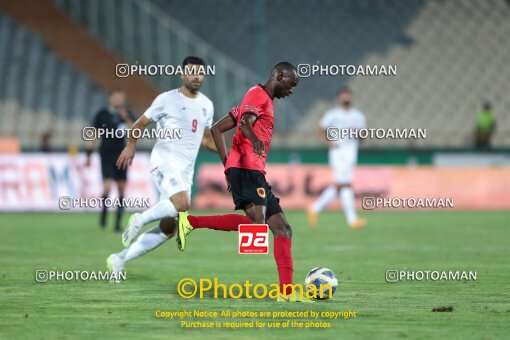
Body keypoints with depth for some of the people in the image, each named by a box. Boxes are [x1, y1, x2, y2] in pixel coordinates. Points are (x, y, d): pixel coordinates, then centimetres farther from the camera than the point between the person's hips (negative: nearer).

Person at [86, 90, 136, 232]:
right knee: (107, 186, -15)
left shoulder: (127, 114, 4)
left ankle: (118, 223, 8)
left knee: (122, 189, 1)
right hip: (106, 155, -3)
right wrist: (88, 156, 4)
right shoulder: (102, 114, -1)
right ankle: (104, 211, 13)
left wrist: (127, 119, -22)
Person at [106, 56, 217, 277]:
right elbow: (140, 124, 4)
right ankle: (140, 220, -8)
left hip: (186, 169, 7)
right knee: (182, 204, -34)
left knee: (169, 229, 2)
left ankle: (120, 260, 13)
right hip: (165, 161, -7)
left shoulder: (206, 105, 15)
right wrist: (131, 145, -7)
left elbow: (206, 139, 25)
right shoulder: (167, 100, -2)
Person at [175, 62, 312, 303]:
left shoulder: (264, 100, 28)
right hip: (247, 168, -11)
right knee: (257, 222, -28)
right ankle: (190, 222, -22)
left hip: (255, 172, 11)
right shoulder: (258, 94, 0)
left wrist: (228, 166, 23)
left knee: (282, 228, 5)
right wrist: (254, 139, -42)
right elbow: (244, 122, -21)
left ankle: (286, 292, 0)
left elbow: (217, 129, 28)